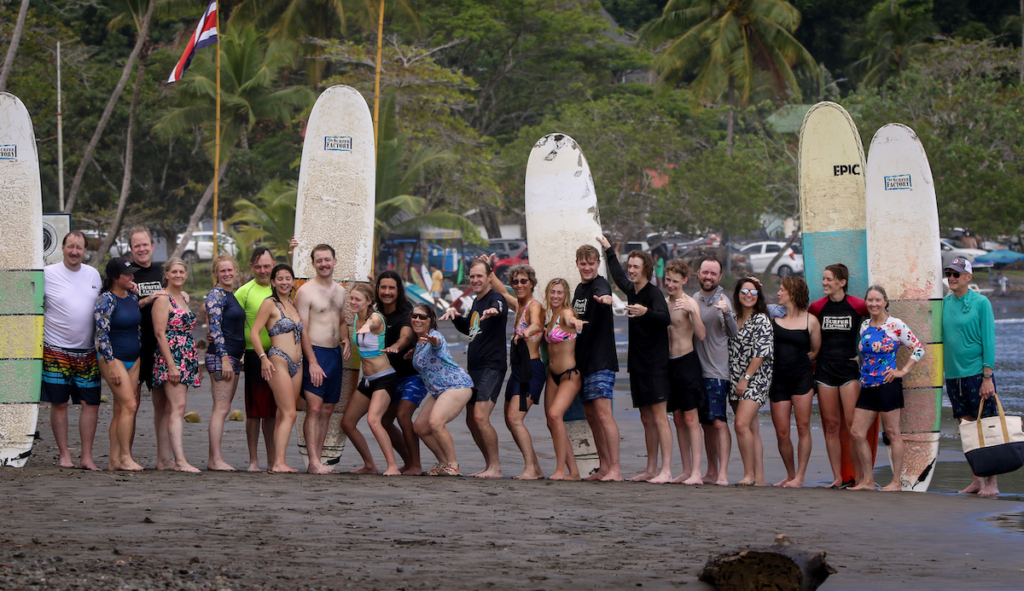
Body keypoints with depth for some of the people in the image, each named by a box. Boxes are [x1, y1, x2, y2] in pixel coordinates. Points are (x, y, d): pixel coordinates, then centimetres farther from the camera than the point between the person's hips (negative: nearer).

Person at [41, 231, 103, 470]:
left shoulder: (93, 275, 9)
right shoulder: (48, 274, -3)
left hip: (88, 352, 3)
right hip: (56, 350, -3)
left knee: (91, 403, 0)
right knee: (59, 403, 0)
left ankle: (86, 457, 5)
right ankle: (64, 455, 9)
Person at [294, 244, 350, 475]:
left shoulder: (340, 291, 14)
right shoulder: (306, 291, -7)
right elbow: (302, 330, -11)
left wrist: (345, 339, 6)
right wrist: (312, 362, -17)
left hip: (336, 354, 7)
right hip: (315, 353, -7)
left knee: (327, 410, 6)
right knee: (314, 408, -11)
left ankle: (317, 460, 9)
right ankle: (314, 462, -13)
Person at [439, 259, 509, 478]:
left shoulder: (495, 298, -11)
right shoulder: (476, 302, 16)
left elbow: (500, 308, -36)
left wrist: (494, 310, -59)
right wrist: (454, 315, 13)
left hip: (491, 367, -10)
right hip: (474, 368, 10)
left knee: (480, 417, -19)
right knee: (471, 420, 11)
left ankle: (495, 468, -14)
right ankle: (489, 466, 21)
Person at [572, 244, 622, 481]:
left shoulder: (600, 285, -10)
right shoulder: (579, 289, 16)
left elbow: (604, 294, -36)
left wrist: (605, 298, -57)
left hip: (601, 361, -9)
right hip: (583, 361, 9)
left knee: (603, 413, -16)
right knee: (591, 415, 11)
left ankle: (615, 468, -17)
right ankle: (604, 467, 18)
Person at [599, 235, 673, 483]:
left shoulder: (654, 293, -11)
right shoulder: (632, 291, 12)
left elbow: (665, 318, -29)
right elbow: (618, 276, 34)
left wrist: (646, 312, -48)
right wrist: (609, 250, 45)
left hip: (655, 365, -8)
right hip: (638, 365, 8)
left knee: (659, 418, -11)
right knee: (647, 419, 10)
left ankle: (666, 470, -15)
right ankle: (651, 469, 13)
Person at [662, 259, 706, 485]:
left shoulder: (689, 303, -10)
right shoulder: (664, 303, 12)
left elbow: (701, 335, -23)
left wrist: (692, 312, -34)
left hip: (687, 362, -7)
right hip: (668, 362, 7)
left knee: (691, 419, -10)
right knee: (678, 420, 9)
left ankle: (696, 472, -12)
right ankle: (686, 471, 14)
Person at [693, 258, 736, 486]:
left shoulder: (722, 301, -7)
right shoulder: (694, 298, 14)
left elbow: (733, 333, -20)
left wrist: (727, 313, -36)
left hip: (716, 370, -7)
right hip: (697, 369, 7)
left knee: (718, 422, -14)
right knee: (706, 423, 11)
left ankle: (723, 473, -17)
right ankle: (711, 472, 16)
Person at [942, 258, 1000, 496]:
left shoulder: (981, 303, -4)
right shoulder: (945, 303, 10)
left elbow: (988, 340, -7)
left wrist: (987, 376, -12)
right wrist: (942, 371, 10)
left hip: (977, 373, -5)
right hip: (953, 374, 5)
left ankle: (991, 483, 0)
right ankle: (976, 480, 12)